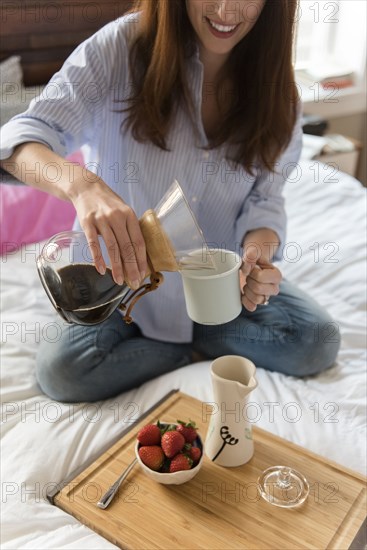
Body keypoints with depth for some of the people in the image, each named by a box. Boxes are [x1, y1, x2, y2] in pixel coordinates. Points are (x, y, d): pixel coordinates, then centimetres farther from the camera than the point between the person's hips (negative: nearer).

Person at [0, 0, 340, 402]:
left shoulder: (273, 84, -7)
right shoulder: (124, 45, -18)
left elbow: (264, 199, -8)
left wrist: (258, 253, -32)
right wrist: (80, 184, -48)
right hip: (128, 268, -2)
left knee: (318, 344, -15)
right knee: (61, 372, -24)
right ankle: (194, 344, -2)